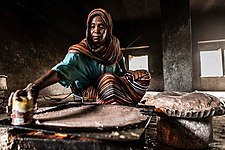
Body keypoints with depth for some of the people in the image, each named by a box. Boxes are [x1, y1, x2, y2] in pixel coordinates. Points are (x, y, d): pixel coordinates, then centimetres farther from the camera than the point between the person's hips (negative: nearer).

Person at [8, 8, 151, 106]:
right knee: (109, 78, -37)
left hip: (116, 80, 6)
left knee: (144, 75, -5)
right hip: (88, 89, -5)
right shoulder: (79, 52, -27)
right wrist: (35, 86, -62)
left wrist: (125, 76, 6)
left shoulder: (114, 43, -10)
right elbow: (63, 68, -46)